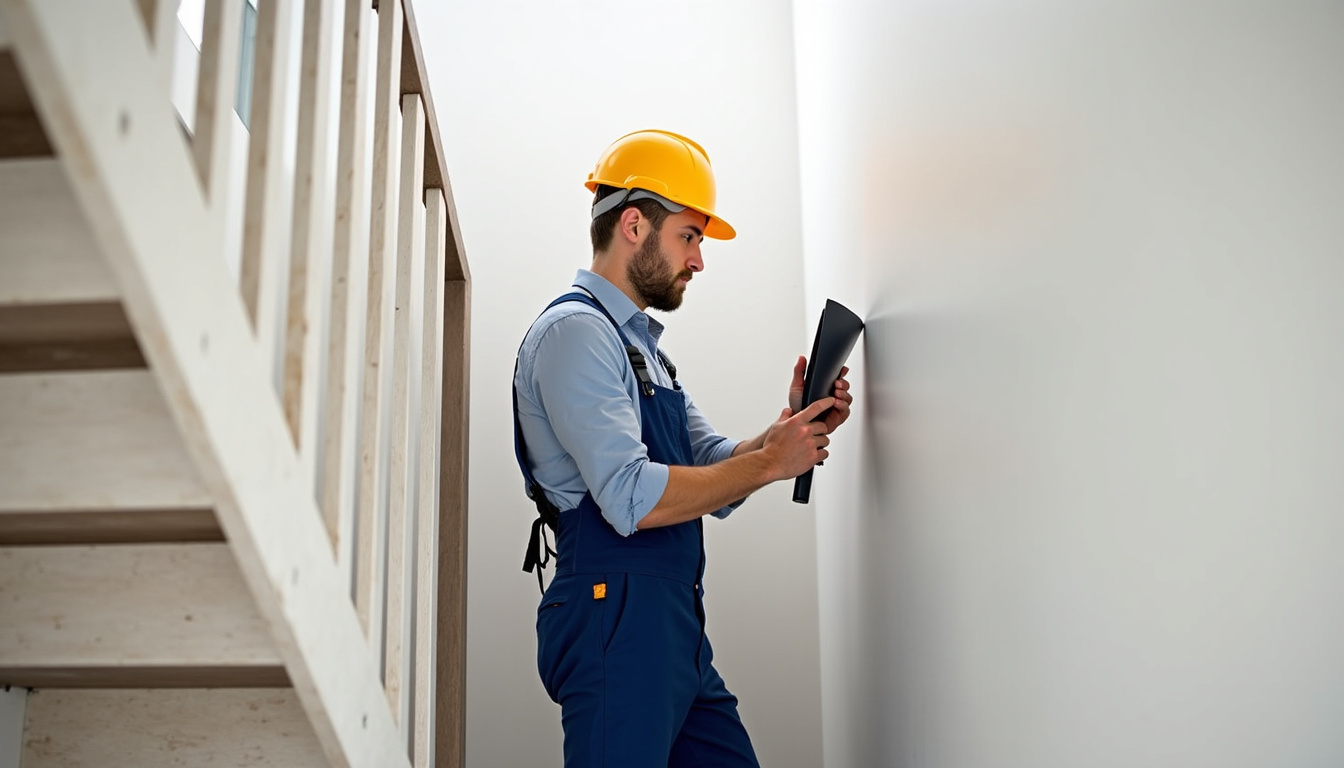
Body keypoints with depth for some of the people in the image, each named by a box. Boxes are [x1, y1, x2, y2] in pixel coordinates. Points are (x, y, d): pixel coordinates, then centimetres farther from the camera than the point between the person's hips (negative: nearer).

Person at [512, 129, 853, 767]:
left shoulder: (640, 344, 23)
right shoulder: (576, 329, -10)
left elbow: (715, 477, 18)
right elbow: (632, 499, -20)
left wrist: (794, 424, 1)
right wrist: (769, 462, -12)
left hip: (675, 625, 10)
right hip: (617, 618, -9)